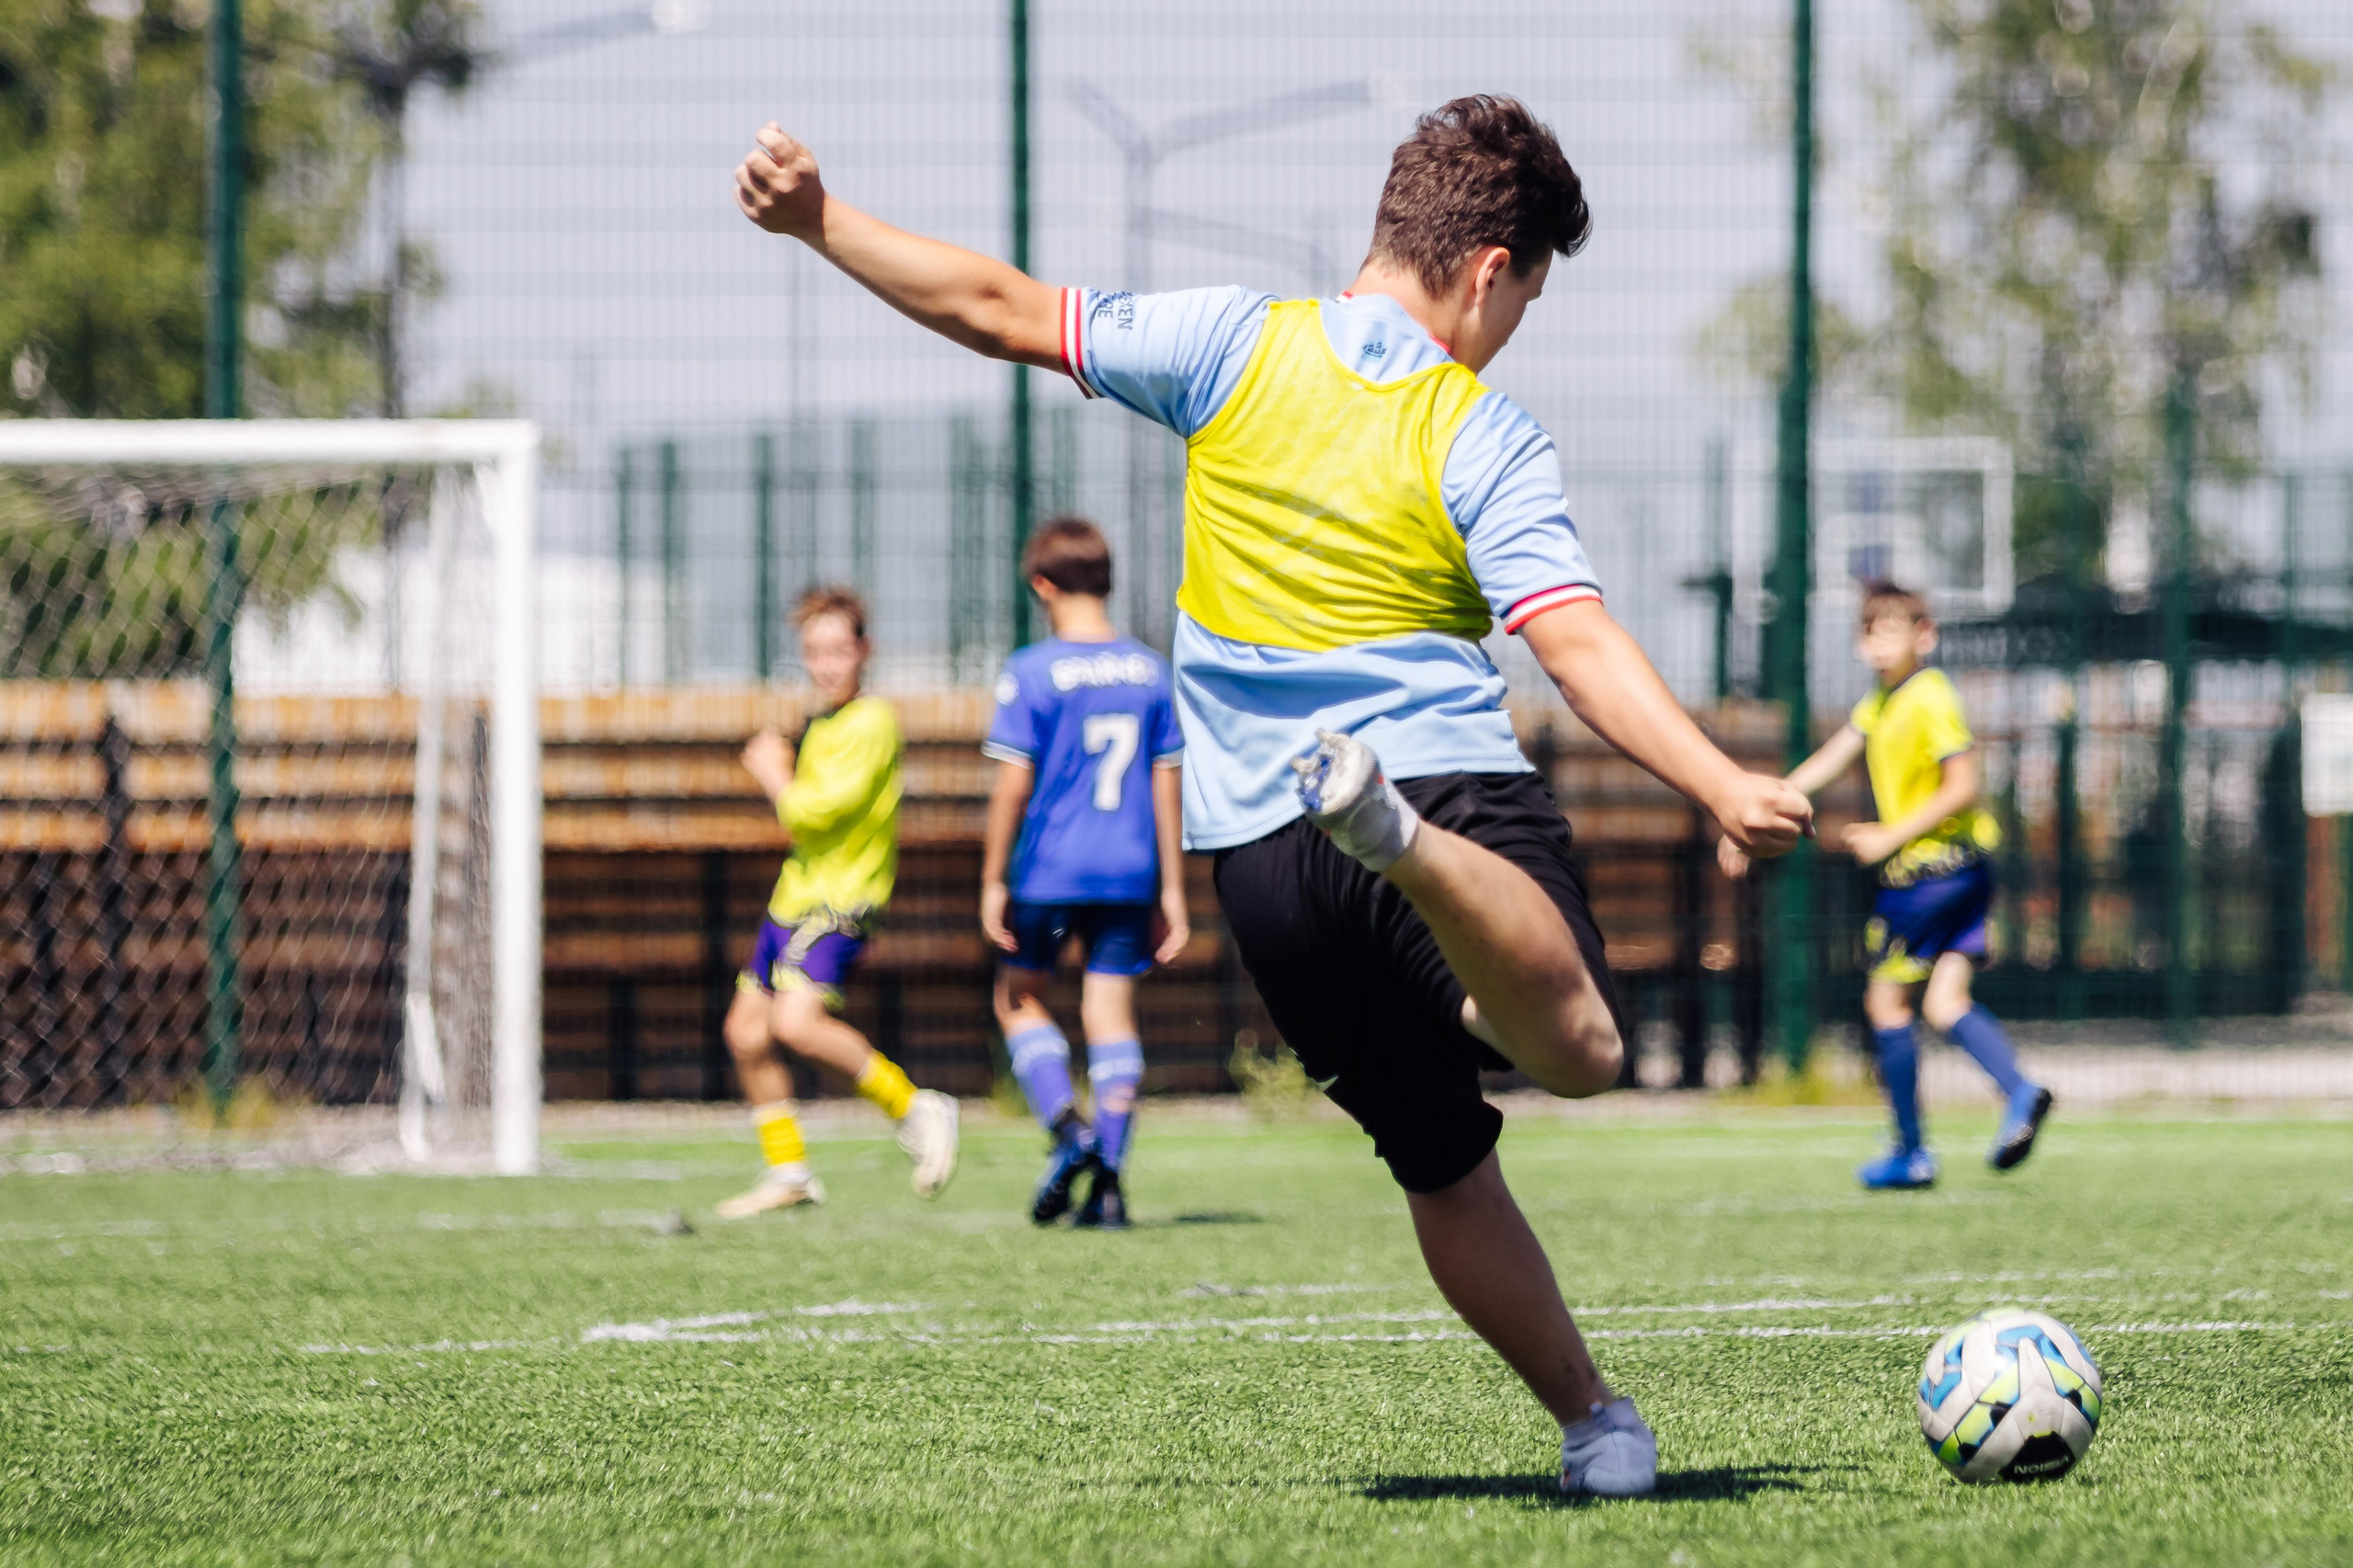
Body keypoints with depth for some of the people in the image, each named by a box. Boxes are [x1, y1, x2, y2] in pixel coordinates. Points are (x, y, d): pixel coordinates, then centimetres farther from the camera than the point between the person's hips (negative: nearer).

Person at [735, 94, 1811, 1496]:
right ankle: (1404, 836, -52)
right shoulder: (1490, 438, -1)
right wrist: (1722, 787, -17)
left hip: (1255, 848, 5)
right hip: (1455, 780, -5)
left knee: (1444, 1166, 16)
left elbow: (1000, 311, 9)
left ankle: (1595, 1423, 17)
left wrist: (817, 219, 17)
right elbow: (1579, 644, -13)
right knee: (1581, 1050, -30)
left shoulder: (1239, 344, 8)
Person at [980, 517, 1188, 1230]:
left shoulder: (1032, 672, -8)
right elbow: (1166, 785, 7)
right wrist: (1171, 890, 11)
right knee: (1112, 1010, 6)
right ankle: (1108, 1180, 0)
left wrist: (993, 880, -4)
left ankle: (1067, 1129, -7)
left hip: (1049, 871, -3)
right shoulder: (1148, 671, 5)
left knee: (1020, 1001, 14)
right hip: (1128, 873, 3)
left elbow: (1014, 784, -11)